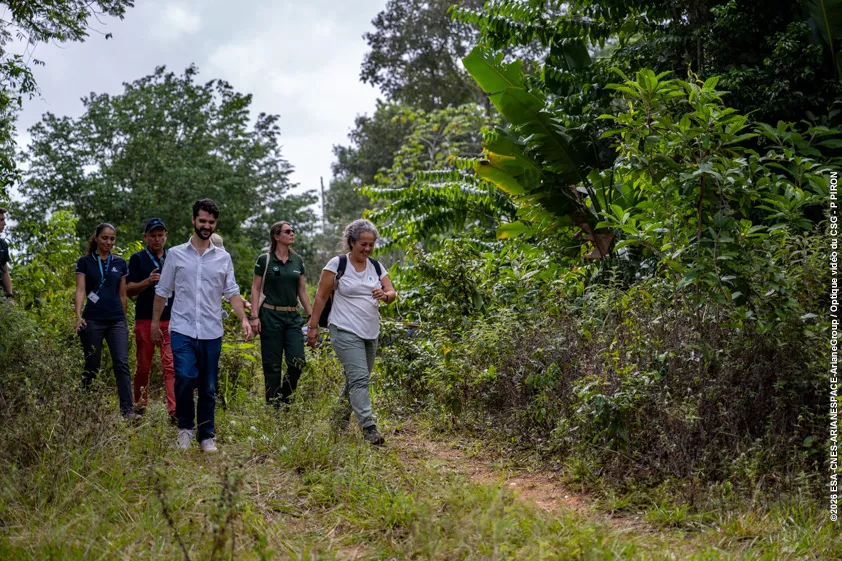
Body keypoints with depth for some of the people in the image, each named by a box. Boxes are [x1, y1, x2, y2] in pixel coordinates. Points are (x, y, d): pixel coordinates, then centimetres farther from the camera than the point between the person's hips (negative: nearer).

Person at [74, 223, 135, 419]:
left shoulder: (120, 263, 9)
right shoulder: (85, 262, 2)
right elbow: (80, 290, -7)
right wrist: (78, 316, -20)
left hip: (116, 321, 2)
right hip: (92, 320, -2)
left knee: (121, 363, -9)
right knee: (92, 366, 6)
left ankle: (127, 409, -11)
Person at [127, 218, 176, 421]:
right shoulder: (137, 259, 5)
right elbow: (129, 290, -1)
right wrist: (148, 281, -17)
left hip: (170, 319, 1)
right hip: (145, 319, -1)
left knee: (171, 365, -10)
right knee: (143, 365, 8)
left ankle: (174, 410, -16)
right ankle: (140, 406, 22)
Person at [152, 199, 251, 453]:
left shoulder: (224, 258, 9)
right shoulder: (176, 254, 5)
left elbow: (232, 292, 5)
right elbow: (162, 291, 10)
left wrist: (243, 318, -9)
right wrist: (155, 322, 9)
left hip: (212, 333, 2)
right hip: (182, 330, -2)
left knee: (209, 388, 6)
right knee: (185, 377, -19)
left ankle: (206, 436, 18)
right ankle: (185, 426, 3)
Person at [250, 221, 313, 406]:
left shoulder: (298, 260, 9)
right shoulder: (264, 260, -3)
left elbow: (302, 290, 13)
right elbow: (256, 289, -2)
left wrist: (310, 316, 9)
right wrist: (254, 317, -10)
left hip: (293, 316, 4)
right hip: (271, 315, -4)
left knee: (297, 362, -6)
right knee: (272, 365, 1)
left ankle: (283, 397, 16)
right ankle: (273, 404, 12)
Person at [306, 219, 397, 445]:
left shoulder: (376, 267, 9)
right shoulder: (337, 264, -6)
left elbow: (392, 293, 5)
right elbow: (321, 297, -4)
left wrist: (385, 295, -19)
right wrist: (313, 326, -5)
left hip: (370, 333, 6)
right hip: (345, 332, -6)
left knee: (355, 379, 14)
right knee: (359, 378, -16)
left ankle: (340, 418, 32)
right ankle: (368, 428, -19)